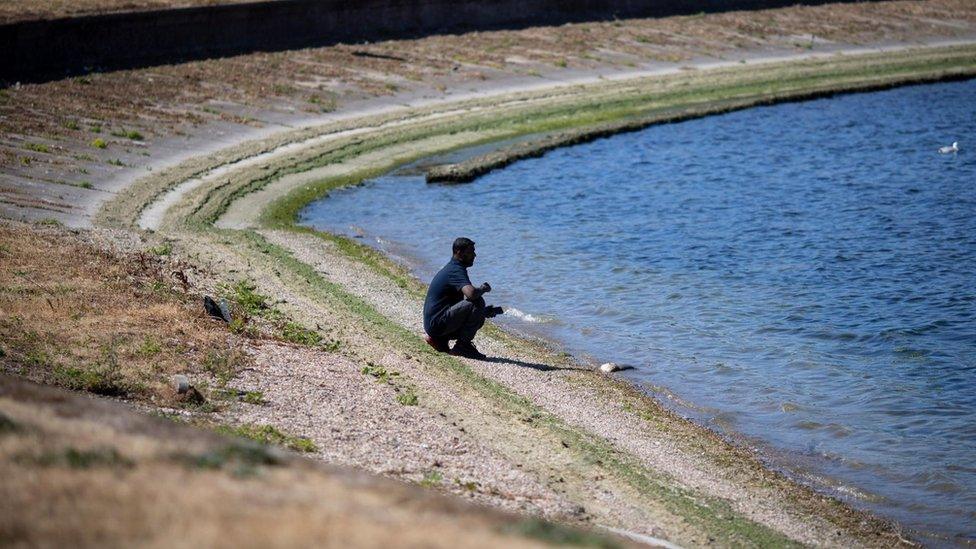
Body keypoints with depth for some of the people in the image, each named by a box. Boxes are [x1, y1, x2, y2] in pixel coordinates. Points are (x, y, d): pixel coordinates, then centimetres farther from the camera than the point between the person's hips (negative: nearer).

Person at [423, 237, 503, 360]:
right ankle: (462, 345, -14)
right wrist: (483, 289, -10)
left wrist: (485, 311, 12)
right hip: (439, 323, -11)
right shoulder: (456, 270, -14)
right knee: (477, 302, -23)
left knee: (478, 318, 25)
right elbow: (471, 294, -34)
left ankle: (440, 339, 14)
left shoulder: (451, 268, 19)